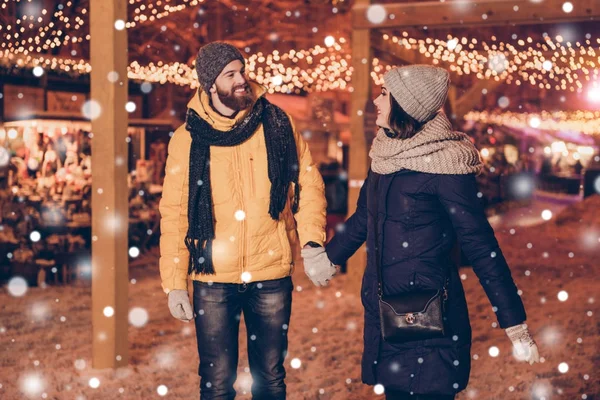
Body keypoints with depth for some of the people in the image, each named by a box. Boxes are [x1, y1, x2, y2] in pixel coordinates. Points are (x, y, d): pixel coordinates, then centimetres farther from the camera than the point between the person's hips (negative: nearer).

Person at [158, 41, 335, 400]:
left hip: (272, 276, 1)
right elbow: (175, 212, 2)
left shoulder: (277, 124, 2)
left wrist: (312, 242, -11)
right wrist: (174, 283, -2)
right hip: (213, 280, -1)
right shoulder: (189, 138, 0)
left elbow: (309, 184, 4)